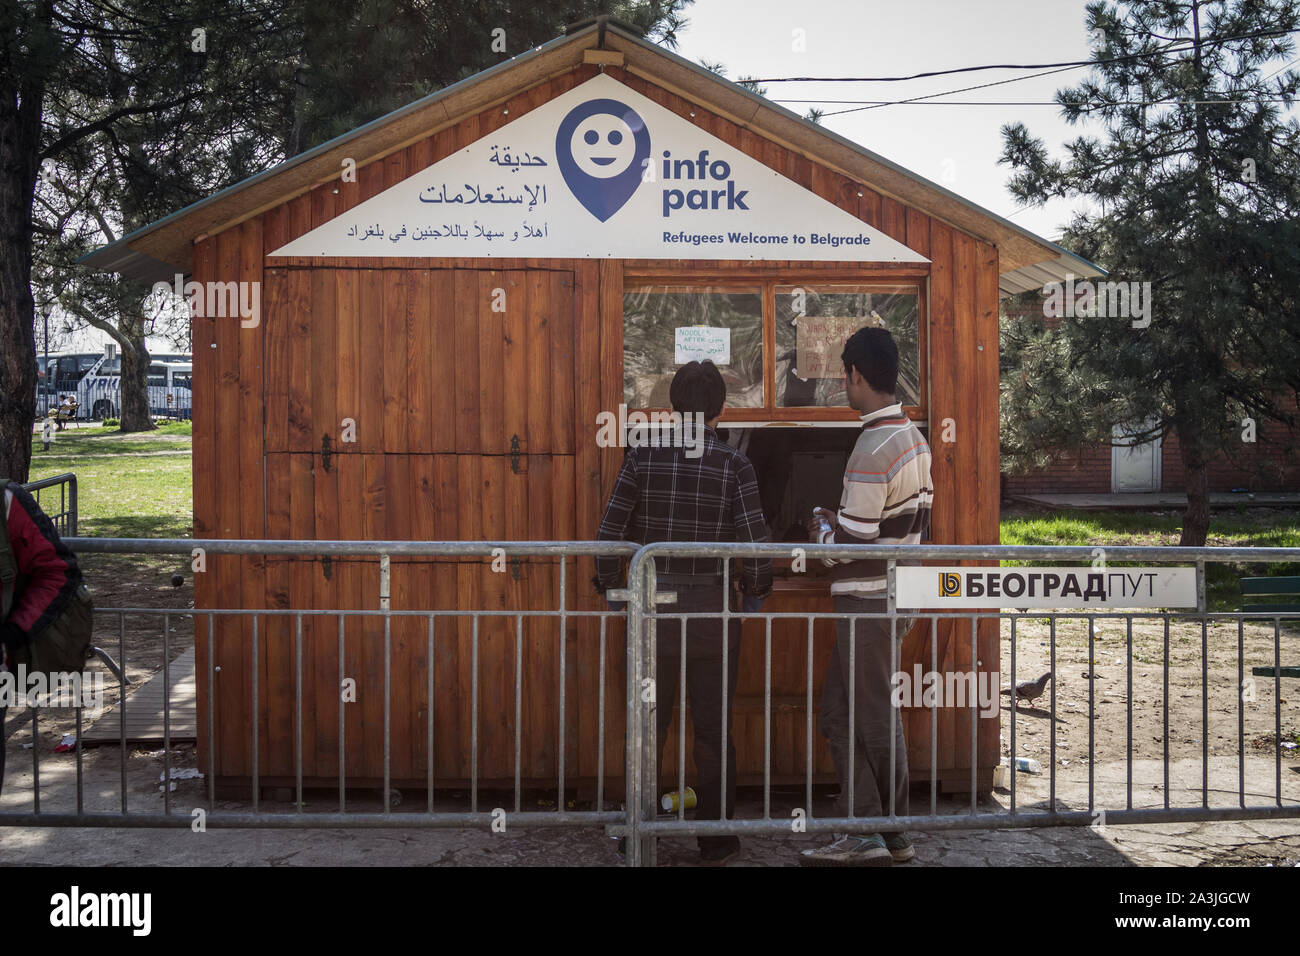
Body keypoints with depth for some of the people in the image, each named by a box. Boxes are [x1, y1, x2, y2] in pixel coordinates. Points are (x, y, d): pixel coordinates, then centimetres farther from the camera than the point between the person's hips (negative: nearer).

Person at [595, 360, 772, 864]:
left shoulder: (643, 456, -4)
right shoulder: (733, 464, -8)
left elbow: (611, 532, -5)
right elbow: (755, 541, -9)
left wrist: (609, 587, 10)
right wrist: (754, 594, 8)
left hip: (653, 605, 1)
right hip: (712, 609, -1)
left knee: (648, 725, 13)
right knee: (712, 728, 11)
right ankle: (715, 836, 19)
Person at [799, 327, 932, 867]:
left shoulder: (874, 450, -20)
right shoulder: (915, 438, 10)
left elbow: (854, 543, -21)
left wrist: (822, 534, -1)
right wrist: (844, 522, 17)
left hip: (868, 602, -9)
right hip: (899, 595, 9)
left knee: (875, 720, 2)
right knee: (839, 709, 14)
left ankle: (892, 835, 13)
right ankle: (862, 831, 18)